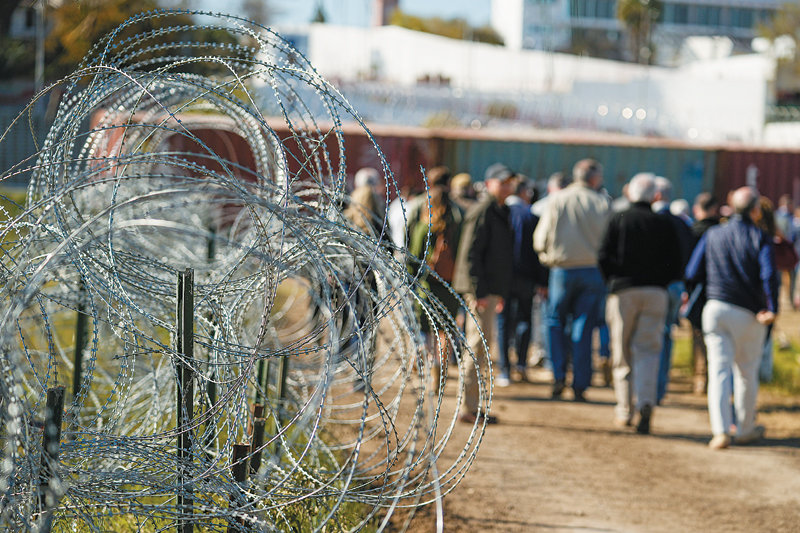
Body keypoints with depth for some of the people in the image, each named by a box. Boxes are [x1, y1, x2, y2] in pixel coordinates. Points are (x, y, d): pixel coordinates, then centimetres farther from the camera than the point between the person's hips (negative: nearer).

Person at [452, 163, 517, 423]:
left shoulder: (500, 212, 19)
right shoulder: (482, 212, -13)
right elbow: (470, 254, -18)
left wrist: (500, 292, 24)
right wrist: (478, 292, -23)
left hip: (489, 290, 10)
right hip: (479, 290, -10)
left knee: (479, 346, 14)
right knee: (479, 345, -10)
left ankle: (472, 405, 20)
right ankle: (469, 408, -9)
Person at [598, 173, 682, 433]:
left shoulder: (618, 219, 2)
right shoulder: (664, 225, 6)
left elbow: (603, 258, -4)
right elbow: (676, 267, 4)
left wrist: (613, 280, 11)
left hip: (623, 291, -1)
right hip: (656, 293, 1)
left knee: (622, 353, 8)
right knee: (648, 349, -1)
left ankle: (624, 410, 11)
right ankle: (646, 402, -22)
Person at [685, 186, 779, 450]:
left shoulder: (713, 235, 7)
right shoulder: (760, 238, -3)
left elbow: (692, 274, 8)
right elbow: (769, 275, -18)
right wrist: (772, 310, -15)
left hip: (716, 308, 2)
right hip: (749, 314, -2)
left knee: (719, 369, -2)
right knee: (747, 372, 13)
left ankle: (721, 430, -16)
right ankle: (746, 430, 25)